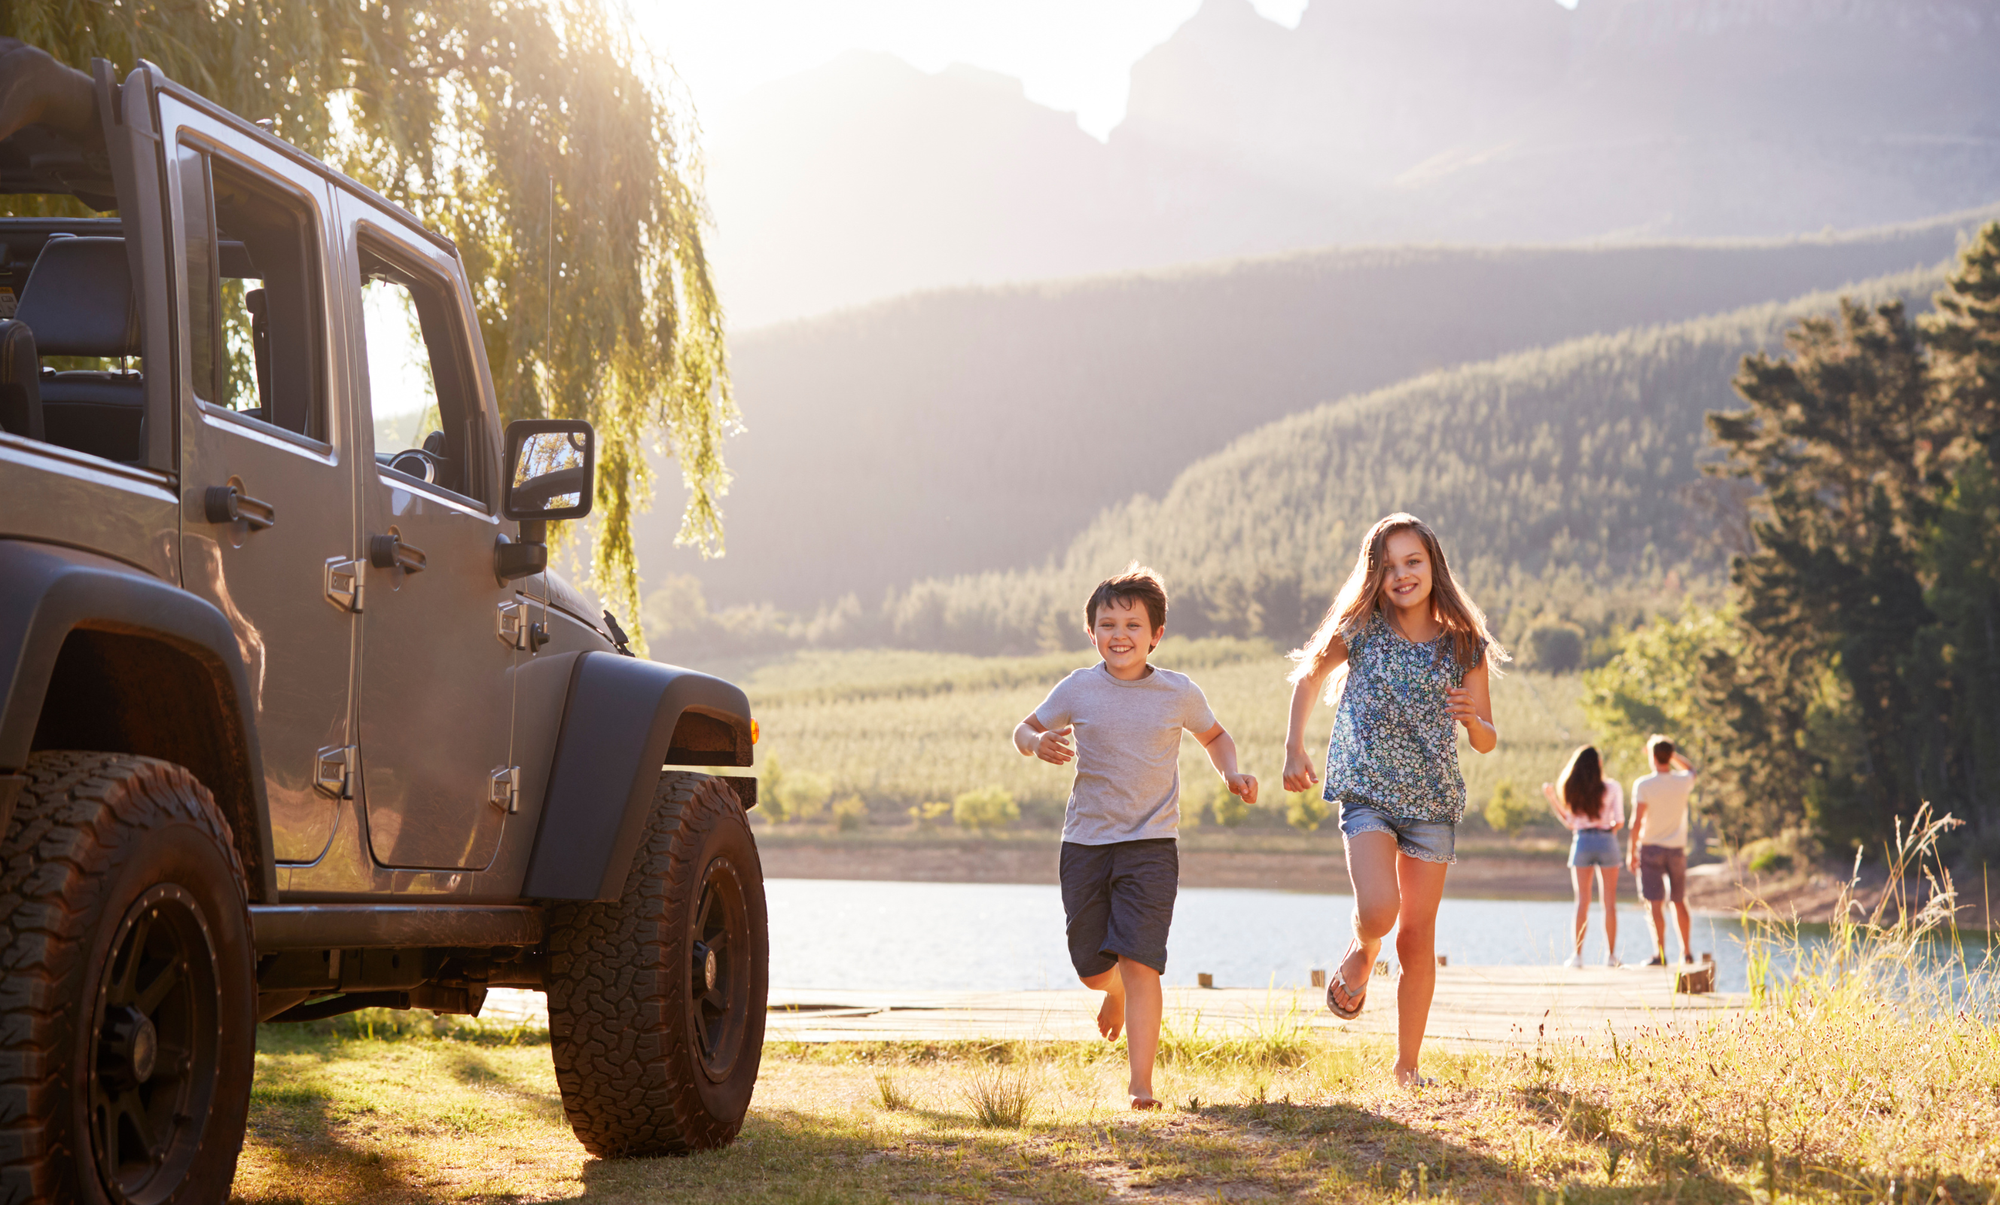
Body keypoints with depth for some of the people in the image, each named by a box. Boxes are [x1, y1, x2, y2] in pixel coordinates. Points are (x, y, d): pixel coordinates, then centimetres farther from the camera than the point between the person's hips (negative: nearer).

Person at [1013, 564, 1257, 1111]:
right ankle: (1117, 991, 49)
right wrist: (1038, 743, -11)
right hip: (1085, 843, 2)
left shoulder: (1179, 693, 0)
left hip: (1150, 845, -2)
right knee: (1091, 969, 10)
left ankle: (1142, 1084, -11)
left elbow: (1214, 735, 19)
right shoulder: (1077, 690, -1)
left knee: (1139, 960, -15)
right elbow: (1025, 728, 13)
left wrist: (1231, 773, 0)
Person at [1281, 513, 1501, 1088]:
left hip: (1433, 802, 2)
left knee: (1417, 941, 4)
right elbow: (1309, 675, 15)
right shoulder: (1361, 631, -3)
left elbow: (1488, 742, 6)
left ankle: (1407, 1064, 18)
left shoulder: (1464, 646, 0)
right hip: (1367, 791, -1)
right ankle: (1361, 953, 13)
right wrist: (1294, 747, 6)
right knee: (1379, 909, -24)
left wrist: (1471, 718, -17)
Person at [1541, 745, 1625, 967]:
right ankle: (1611, 955, 3)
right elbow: (1619, 821, -6)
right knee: (1610, 902, 4)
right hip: (1606, 842, -2)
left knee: (1582, 901, 6)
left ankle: (1577, 955, 3)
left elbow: (1570, 822, 5)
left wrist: (1551, 797, 12)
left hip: (1582, 842, 2)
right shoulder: (1611, 787, -5)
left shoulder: (1572, 789, 0)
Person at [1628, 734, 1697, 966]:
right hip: (1677, 849, 4)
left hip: (1651, 848, -4)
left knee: (1655, 903, -5)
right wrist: (1669, 751, 18)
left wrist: (1632, 851, -8)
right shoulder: (1683, 781, -1)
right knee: (1679, 901, 15)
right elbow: (1689, 769, 25)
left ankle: (1660, 954, -10)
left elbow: (1637, 820, -15)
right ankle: (1686, 952, 21)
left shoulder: (1643, 784, -12)